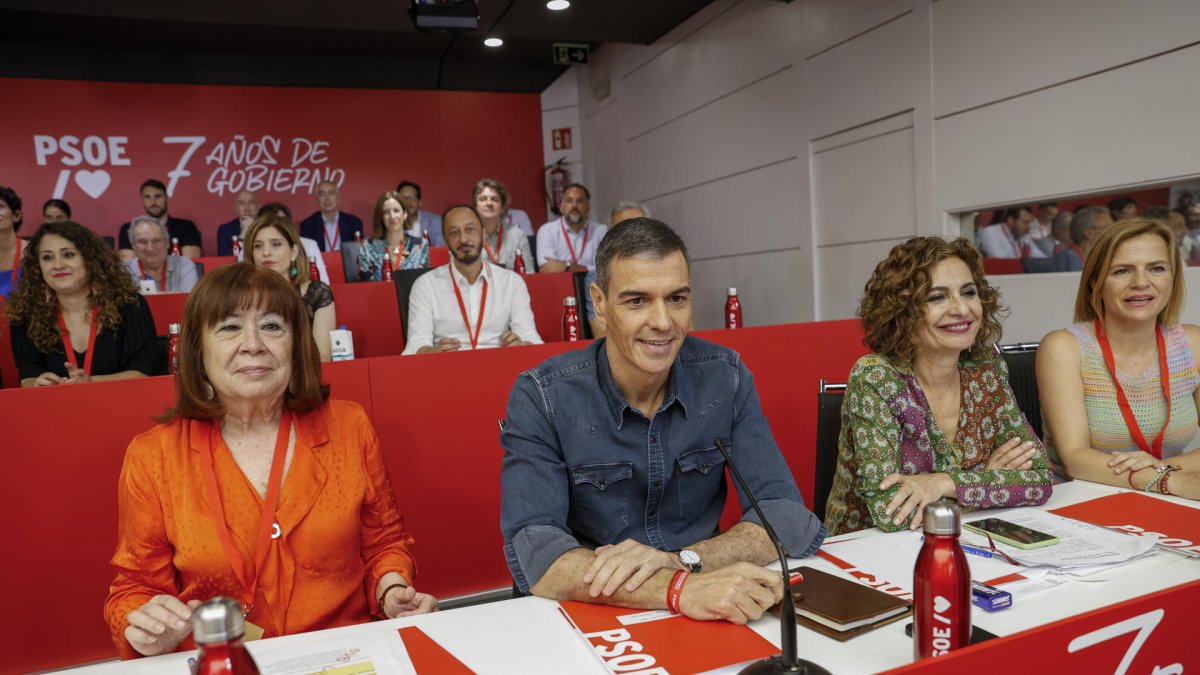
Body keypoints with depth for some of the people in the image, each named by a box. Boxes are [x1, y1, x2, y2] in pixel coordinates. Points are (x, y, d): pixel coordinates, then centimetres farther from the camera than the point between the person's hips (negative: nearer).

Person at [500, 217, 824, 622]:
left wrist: (682, 560, -24)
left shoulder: (726, 378, -3)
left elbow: (787, 516, -7)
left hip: (706, 620, 1)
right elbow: (533, 553, -21)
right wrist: (680, 589, -34)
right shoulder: (540, 397, -12)